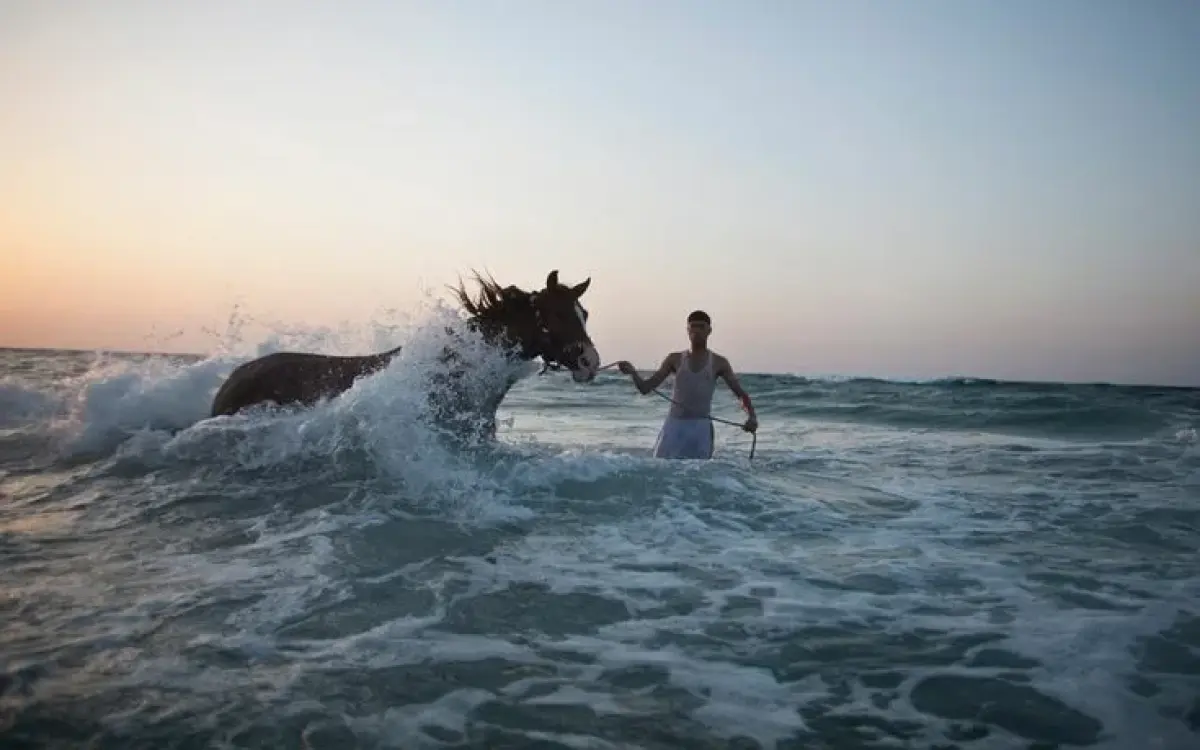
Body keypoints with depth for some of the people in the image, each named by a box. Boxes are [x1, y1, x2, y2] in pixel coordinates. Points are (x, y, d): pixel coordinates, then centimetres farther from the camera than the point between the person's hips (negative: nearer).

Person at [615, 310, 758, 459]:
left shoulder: (719, 362, 5)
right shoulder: (675, 359, 6)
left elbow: (741, 393, 3)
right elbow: (645, 388, 4)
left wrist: (752, 416, -16)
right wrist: (632, 372, -17)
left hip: (701, 428, -1)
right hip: (674, 426, 1)